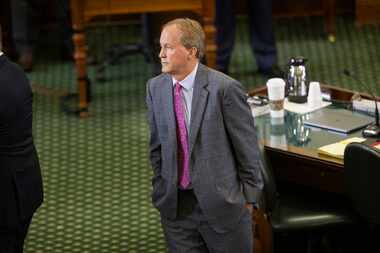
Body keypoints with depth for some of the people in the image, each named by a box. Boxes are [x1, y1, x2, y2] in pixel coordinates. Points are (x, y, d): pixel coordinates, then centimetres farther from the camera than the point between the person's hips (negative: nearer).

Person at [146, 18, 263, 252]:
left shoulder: (225, 88, -14)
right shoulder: (155, 88, 3)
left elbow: (247, 148, -7)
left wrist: (249, 198, -3)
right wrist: (160, 191, 10)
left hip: (221, 204, -4)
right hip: (174, 206, 4)